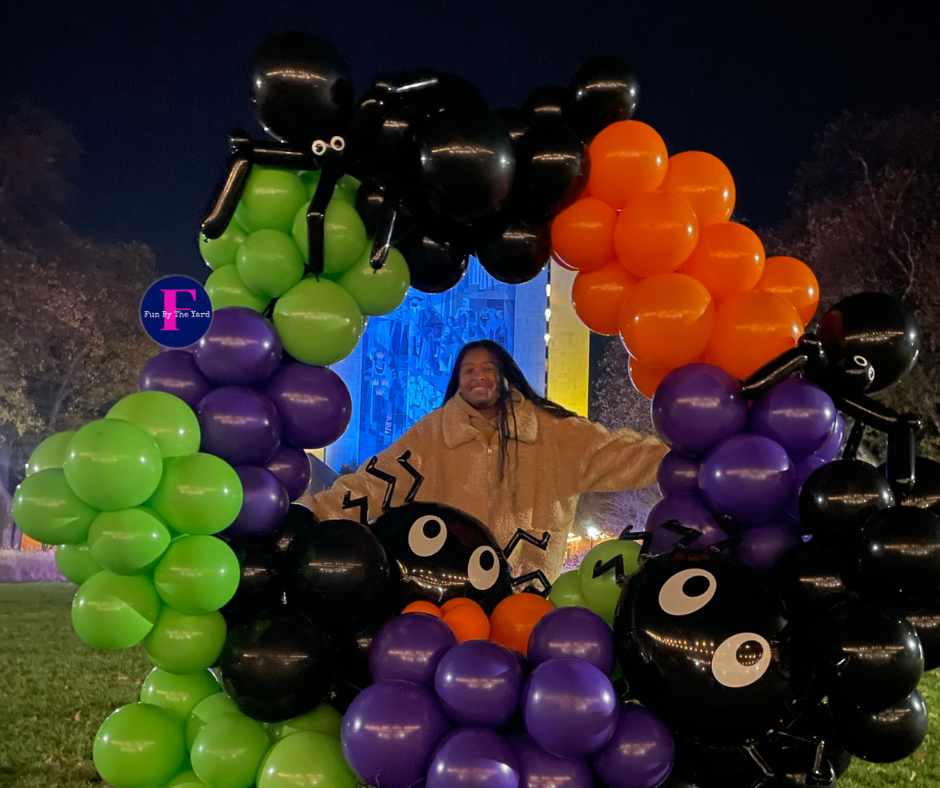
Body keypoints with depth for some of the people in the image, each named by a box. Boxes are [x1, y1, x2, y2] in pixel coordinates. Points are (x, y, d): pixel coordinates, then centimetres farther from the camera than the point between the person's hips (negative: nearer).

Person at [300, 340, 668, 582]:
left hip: (530, 587, 1)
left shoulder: (549, 429, 3)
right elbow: (375, 483, -2)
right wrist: (318, 510, -12)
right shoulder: (433, 434, 1)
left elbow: (612, 453, 1)